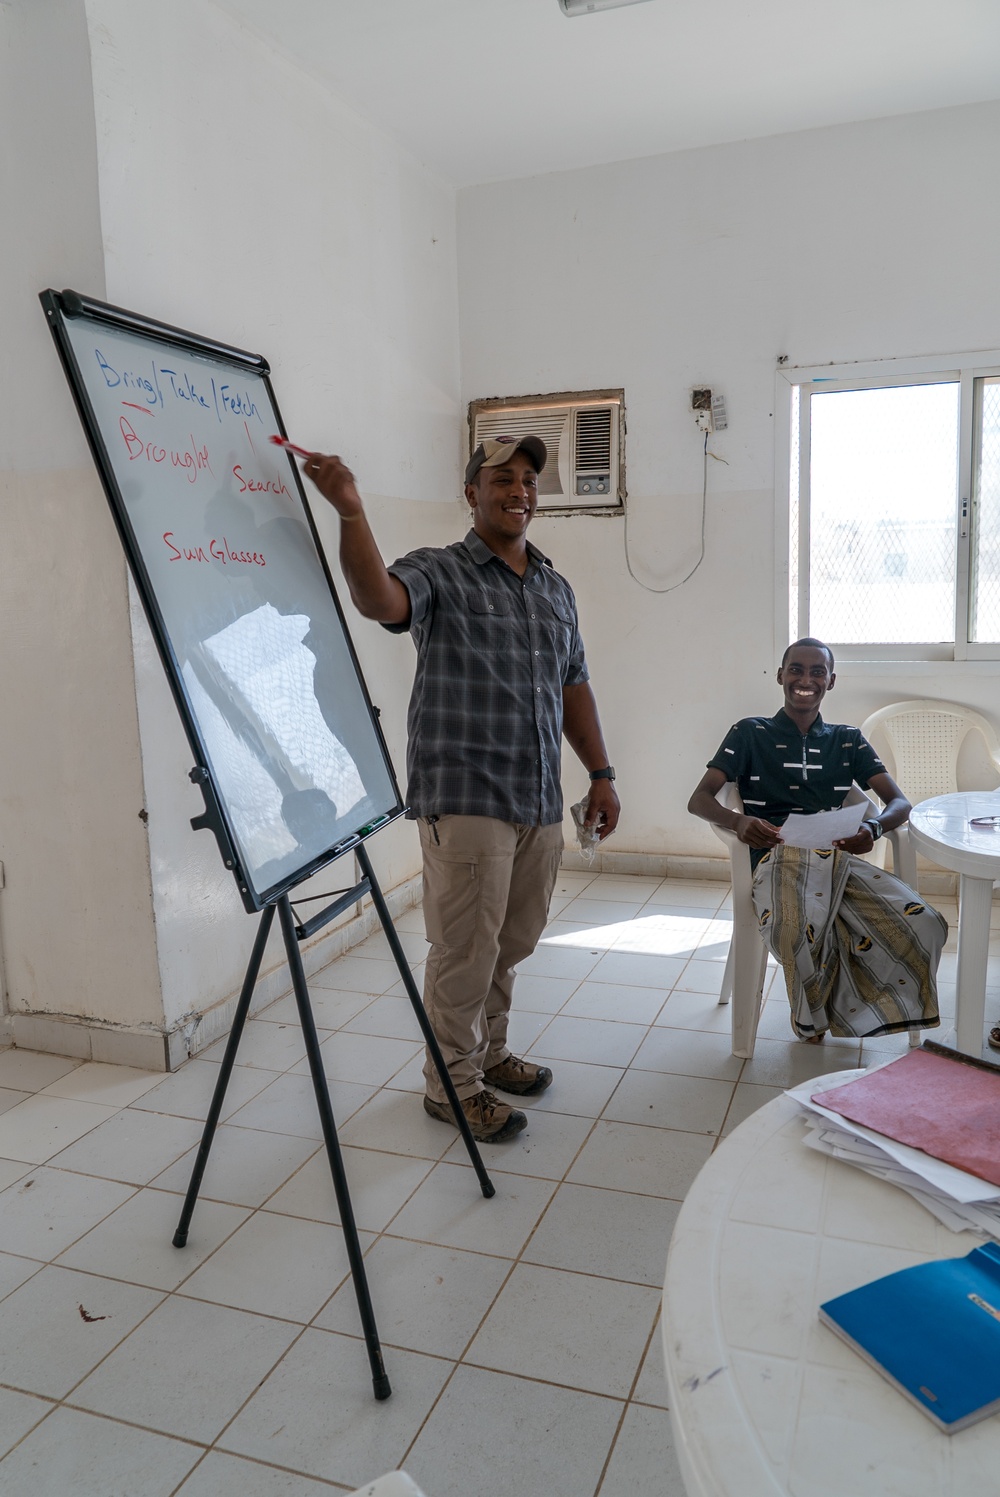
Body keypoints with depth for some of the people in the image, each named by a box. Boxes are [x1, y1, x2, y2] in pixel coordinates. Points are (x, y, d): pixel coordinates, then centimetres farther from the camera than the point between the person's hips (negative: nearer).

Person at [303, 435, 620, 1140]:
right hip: (465, 798, -6)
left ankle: (489, 1051, 38)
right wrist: (351, 511, -39)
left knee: (514, 940, 17)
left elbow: (574, 686, 19)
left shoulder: (556, 589, 16)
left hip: (540, 801, 7)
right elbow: (380, 599, -26)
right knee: (466, 948, 1)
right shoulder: (438, 571, -3)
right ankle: (453, 1083, 20)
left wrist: (601, 773, 15)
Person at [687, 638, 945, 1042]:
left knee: (924, 924, -26)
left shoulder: (848, 740, 24)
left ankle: (843, 1007, -1)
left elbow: (899, 801, 12)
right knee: (796, 933, -38)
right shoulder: (750, 733, 16)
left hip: (839, 857, 3)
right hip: (778, 858, -3)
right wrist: (738, 822, -19)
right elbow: (699, 799, 5)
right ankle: (814, 1017, -2)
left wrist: (873, 826, -13)